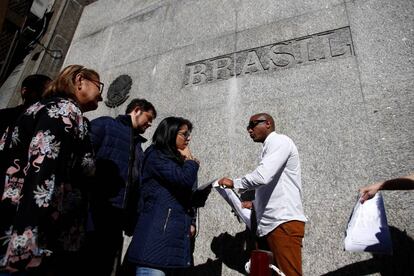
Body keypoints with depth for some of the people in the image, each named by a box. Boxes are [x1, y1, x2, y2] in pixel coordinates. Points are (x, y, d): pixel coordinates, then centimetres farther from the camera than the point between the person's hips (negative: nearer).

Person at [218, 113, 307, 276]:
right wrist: (252, 204, 20)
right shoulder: (270, 147, 22)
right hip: (273, 224, 9)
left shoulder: (279, 141, -7)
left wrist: (234, 183, -9)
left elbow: (262, 176, -23)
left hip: (284, 222, -9)